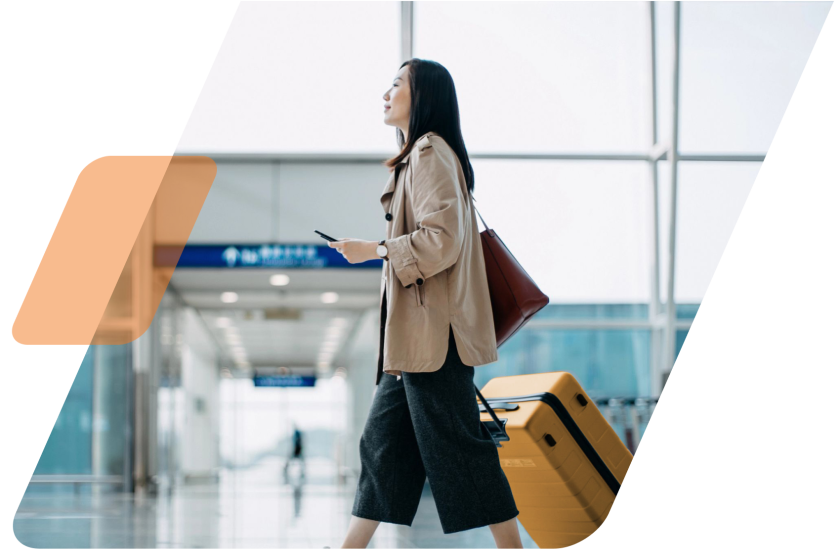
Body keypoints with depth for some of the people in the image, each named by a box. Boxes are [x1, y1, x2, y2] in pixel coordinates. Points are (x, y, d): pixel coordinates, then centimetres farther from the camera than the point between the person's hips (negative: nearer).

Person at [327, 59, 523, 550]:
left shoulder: (430, 153, -12)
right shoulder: (420, 155, 20)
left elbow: (441, 240, -20)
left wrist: (375, 250, -12)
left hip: (433, 326, -11)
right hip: (416, 328, 11)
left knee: (456, 442, -7)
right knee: (384, 437, 11)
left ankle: (511, 545, 0)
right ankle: (353, 546, 16)